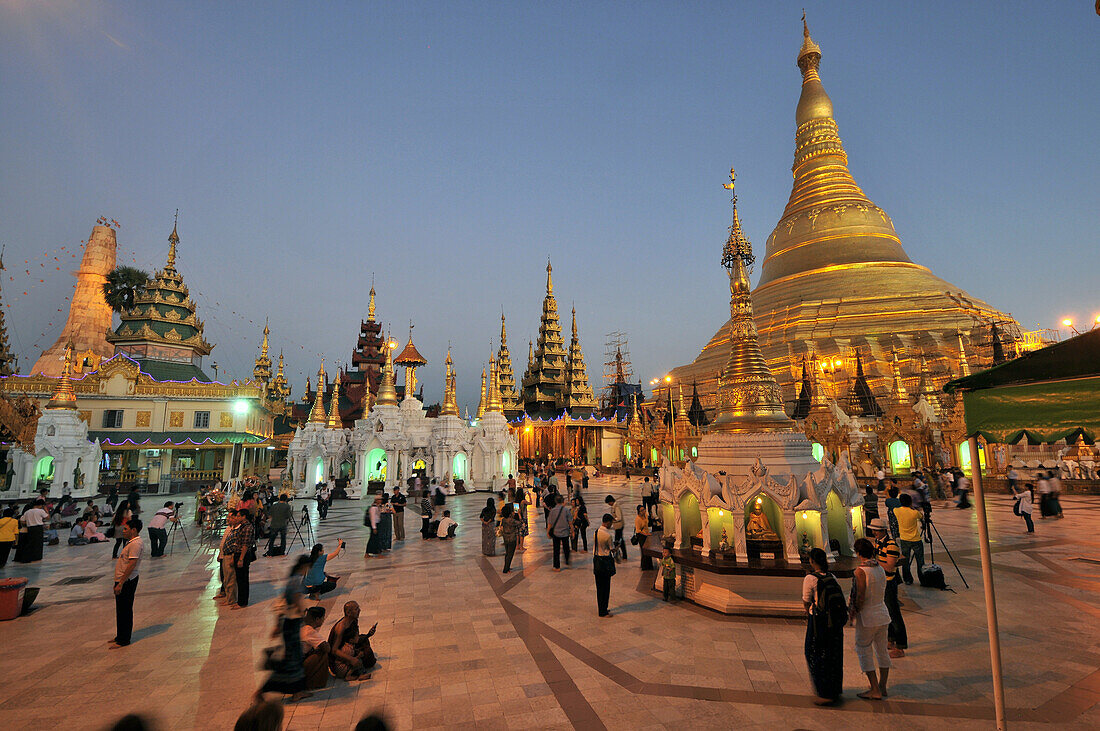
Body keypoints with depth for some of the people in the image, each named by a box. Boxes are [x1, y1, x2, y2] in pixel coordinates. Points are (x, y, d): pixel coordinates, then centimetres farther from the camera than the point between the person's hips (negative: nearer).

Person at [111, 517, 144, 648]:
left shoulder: (136, 544, -20)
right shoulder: (131, 542, 14)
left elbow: (132, 565, -24)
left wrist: (120, 583, -23)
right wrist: (119, 582, 20)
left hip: (127, 582, -10)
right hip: (122, 580, 10)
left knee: (124, 611, -1)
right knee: (121, 610, 19)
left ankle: (123, 640, 7)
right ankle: (120, 636, 31)